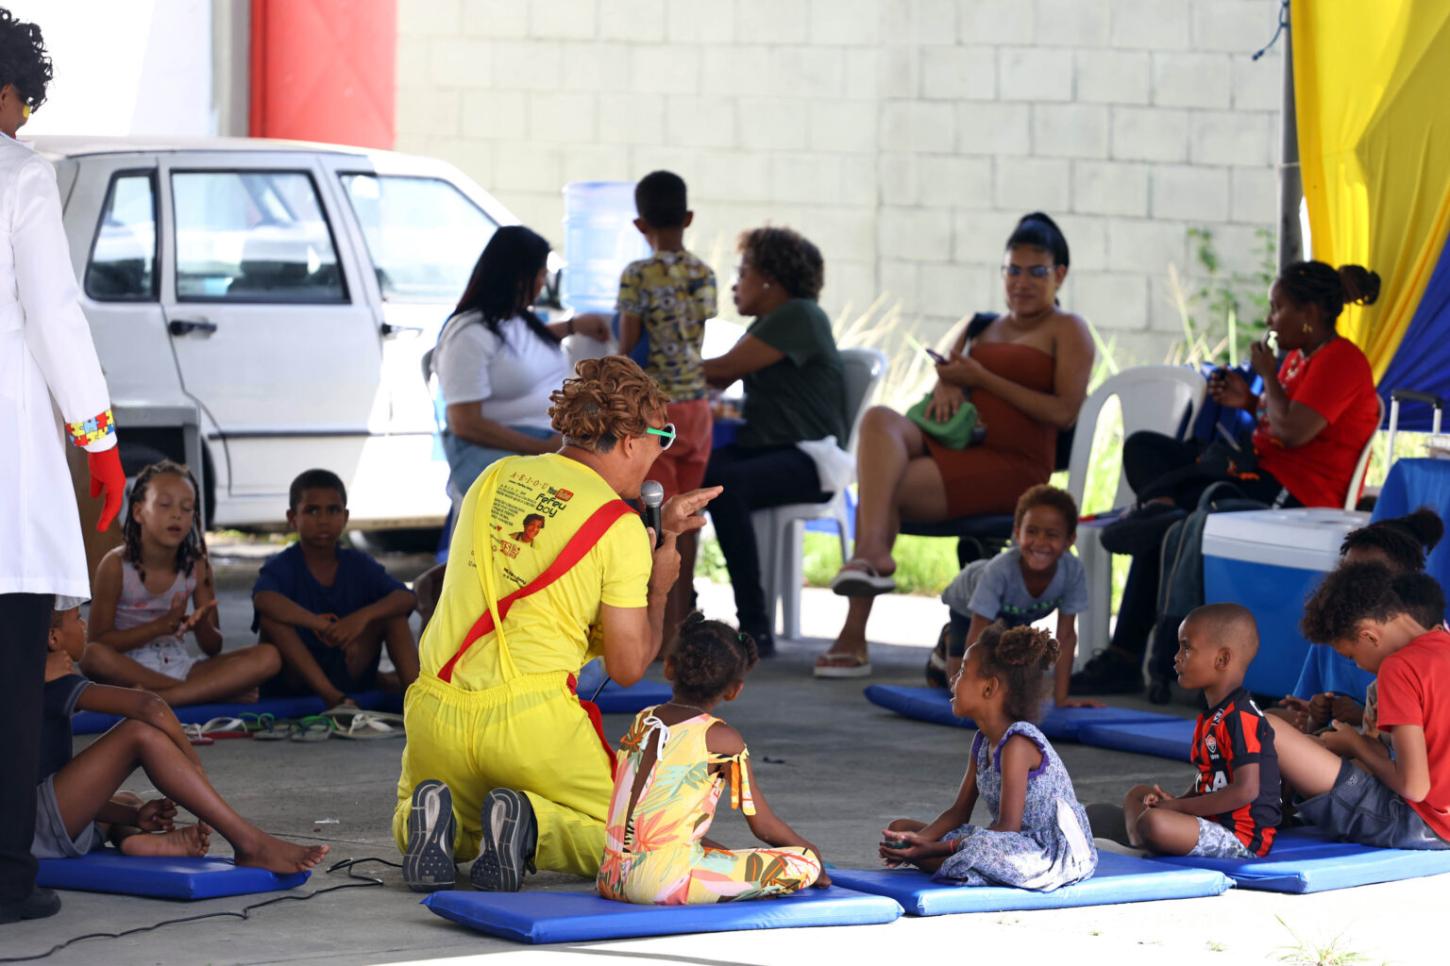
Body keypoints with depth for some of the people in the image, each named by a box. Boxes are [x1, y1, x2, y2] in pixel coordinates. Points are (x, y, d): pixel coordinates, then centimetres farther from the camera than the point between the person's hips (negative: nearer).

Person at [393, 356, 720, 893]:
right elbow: (627, 666, -3)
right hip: (532, 722, -5)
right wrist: (658, 587, 14)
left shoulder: (495, 479, 11)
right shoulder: (619, 526, -5)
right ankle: (530, 824, -13)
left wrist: (661, 533, 29)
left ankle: (435, 822, -5)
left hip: (437, 712, 5)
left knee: (409, 830, 31)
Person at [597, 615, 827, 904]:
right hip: (667, 883, -7)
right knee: (806, 863, -3)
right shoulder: (721, 738, -4)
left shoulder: (641, 723, 14)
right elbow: (764, 825, 4)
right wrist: (812, 852, 22)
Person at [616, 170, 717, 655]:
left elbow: (628, 349, -11)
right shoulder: (704, 275, 6)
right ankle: (681, 620, 17)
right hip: (696, 404, 6)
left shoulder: (638, 275, -12)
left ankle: (665, 630, -4)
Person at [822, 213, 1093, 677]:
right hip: (951, 444, 6)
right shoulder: (982, 326, 29)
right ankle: (873, 551, -44)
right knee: (880, 419, -29)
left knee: (884, 492, -27)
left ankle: (853, 638, -27)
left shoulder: (1067, 331, 8)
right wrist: (948, 385, -2)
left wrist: (983, 379, -8)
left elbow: (1065, 413, -5)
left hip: (1012, 465, -6)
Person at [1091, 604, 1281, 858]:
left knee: (1154, 821, -34)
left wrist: (1180, 806, -16)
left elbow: (1245, 789, -24)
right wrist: (1175, 801, 2)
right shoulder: (1213, 717, 15)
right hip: (1212, 821, 11)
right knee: (1137, 794, 22)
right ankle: (1138, 846, -4)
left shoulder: (1240, 718, -18)